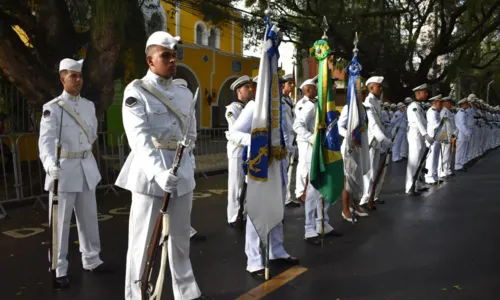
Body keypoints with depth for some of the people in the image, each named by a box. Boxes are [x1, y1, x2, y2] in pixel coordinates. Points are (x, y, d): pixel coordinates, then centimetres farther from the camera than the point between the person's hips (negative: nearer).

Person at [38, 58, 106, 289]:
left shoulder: (89, 105, 8)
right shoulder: (52, 108, -11)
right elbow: (46, 140, -24)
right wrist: (50, 163, -40)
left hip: (87, 168, 6)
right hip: (63, 169, -5)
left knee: (89, 218, 14)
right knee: (61, 222, 2)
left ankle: (91, 260, 29)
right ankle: (59, 269, 14)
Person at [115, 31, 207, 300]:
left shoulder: (185, 93, 11)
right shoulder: (136, 91, -5)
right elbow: (139, 137, -18)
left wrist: (184, 161, 9)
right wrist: (158, 171, -31)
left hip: (182, 171, 5)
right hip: (149, 172, -5)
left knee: (180, 235, 15)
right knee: (142, 238, 2)